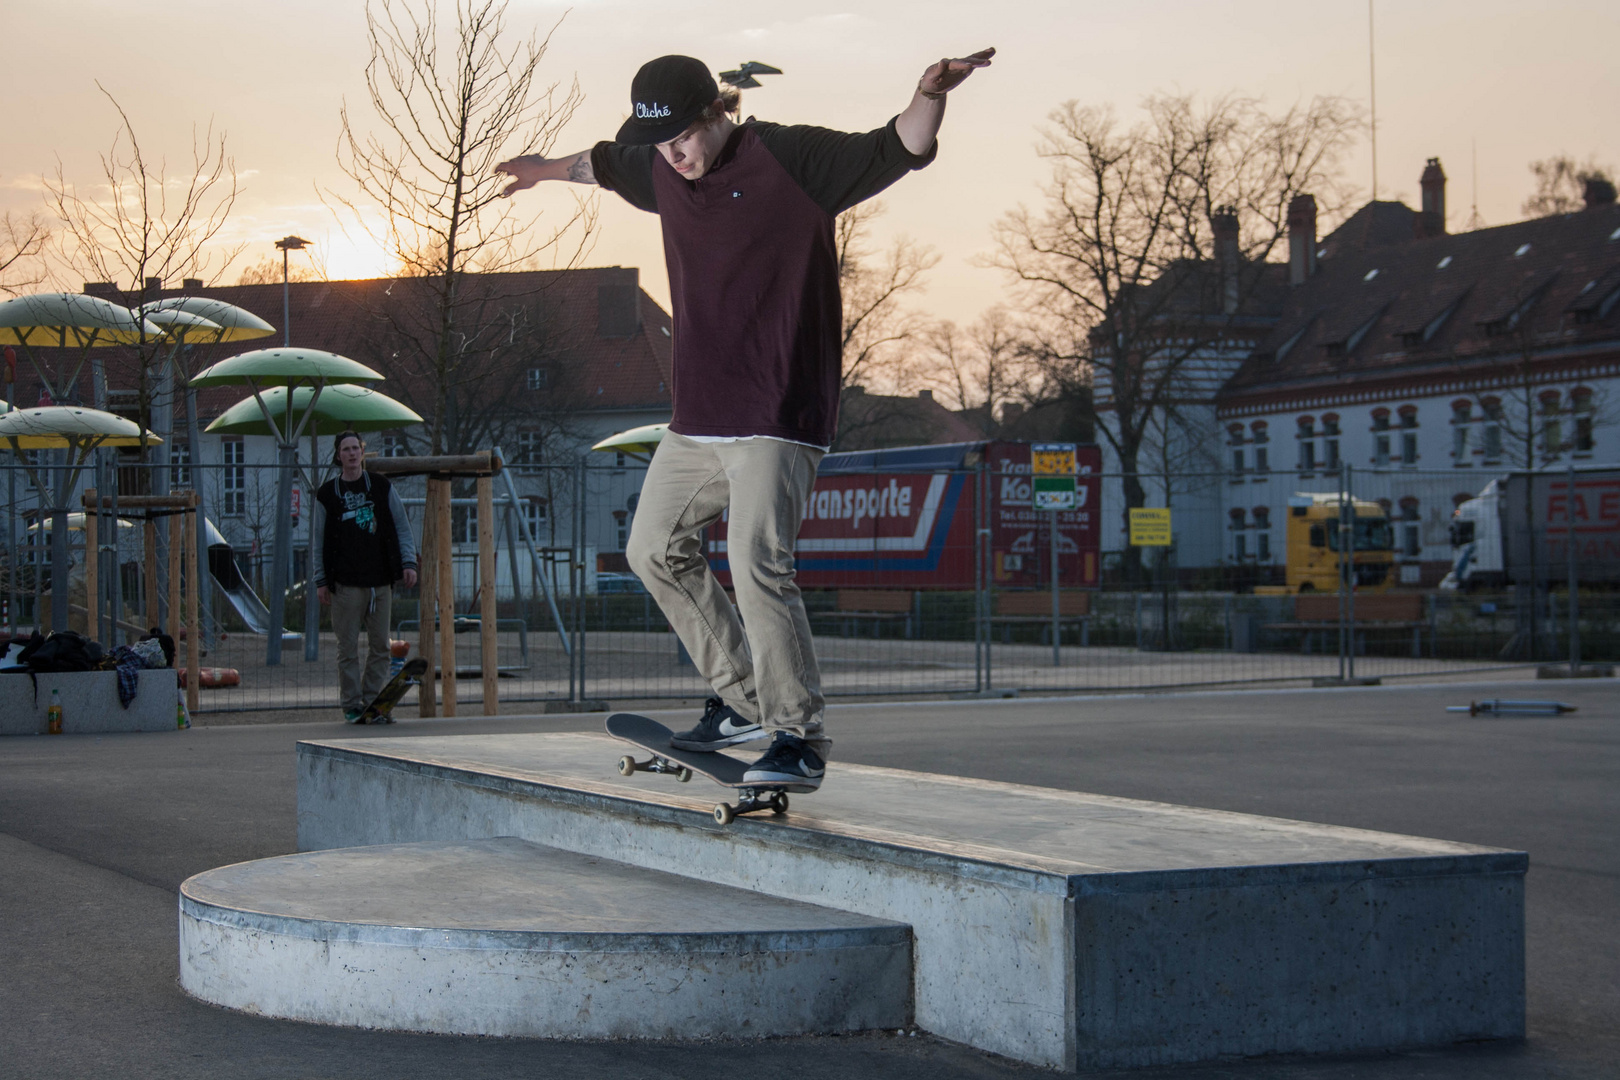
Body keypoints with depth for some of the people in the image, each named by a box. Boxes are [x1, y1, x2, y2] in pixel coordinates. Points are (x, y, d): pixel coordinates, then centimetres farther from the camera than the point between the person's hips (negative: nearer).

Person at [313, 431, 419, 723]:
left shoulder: (382, 487, 9)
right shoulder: (327, 494, 6)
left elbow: (402, 526, 11)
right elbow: (318, 540, 7)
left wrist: (408, 562, 1)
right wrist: (321, 580, 1)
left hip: (381, 580, 2)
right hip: (345, 583, -2)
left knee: (380, 646, 2)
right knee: (348, 648, -2)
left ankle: (372, 700, 10)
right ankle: (352, 705, 3)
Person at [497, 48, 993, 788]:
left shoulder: (791, 158, -10)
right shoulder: (661, 172, 10)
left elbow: (896, 151, -18)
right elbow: (606, 163, 33)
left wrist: (929, 96, -38)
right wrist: (548, 169, 51)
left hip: (776, 416, -9)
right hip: (696, 418, 9)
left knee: (757, 565, -20)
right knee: (656, 548, 15)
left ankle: (801, 740, -14)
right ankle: (742, 699, 25)